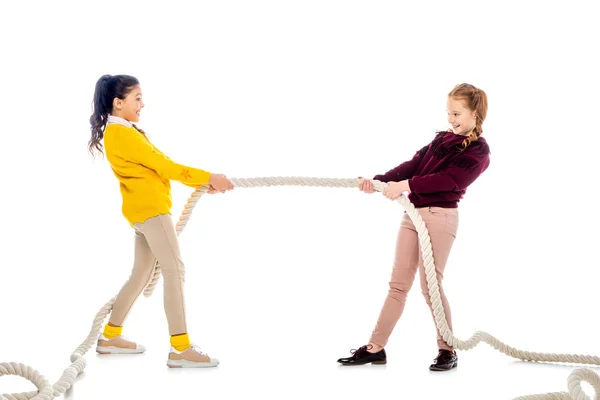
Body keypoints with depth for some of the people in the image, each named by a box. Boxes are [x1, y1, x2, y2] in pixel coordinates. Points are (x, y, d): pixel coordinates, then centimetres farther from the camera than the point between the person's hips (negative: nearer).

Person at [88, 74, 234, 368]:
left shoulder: (124, 132, 18)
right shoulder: (122, 134, -14)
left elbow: (159, 166, 14)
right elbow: (163, 165, -14)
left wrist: (203, 183, 6)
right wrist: (208, 177, -8)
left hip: (144, 210, 10)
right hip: (149, 209, -10)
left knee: (141, 274, 15)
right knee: (174, 271, -13)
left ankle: (110, 337, 23)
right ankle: (180, 349, -15)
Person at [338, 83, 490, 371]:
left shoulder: (478, 150, -4)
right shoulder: (442, 139, 18)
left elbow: (447, 180, -18)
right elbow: (413, 165, 6)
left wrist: (405, 185, -27)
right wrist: (381, 180, -10)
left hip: (440, 217, -7)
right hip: (413, 214, 7)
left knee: (430, 285, -3)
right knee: (398, 284, 7)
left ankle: (447, 350, 14)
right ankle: (375, 347, 11)